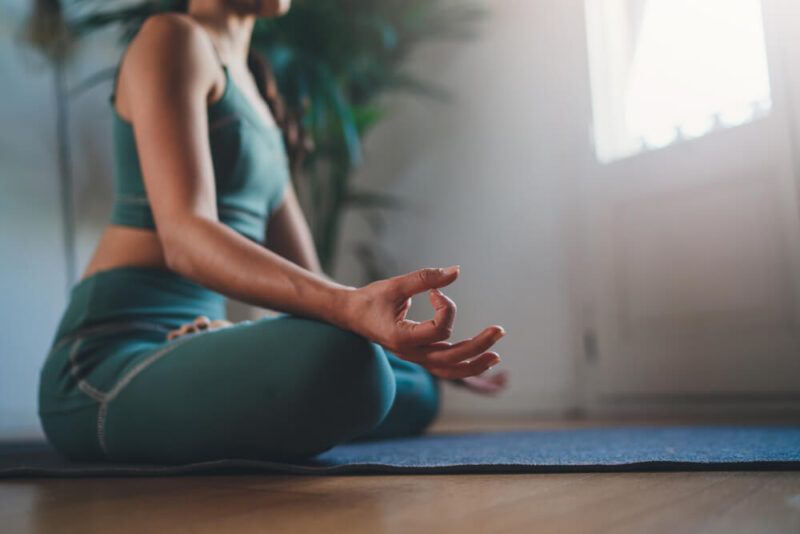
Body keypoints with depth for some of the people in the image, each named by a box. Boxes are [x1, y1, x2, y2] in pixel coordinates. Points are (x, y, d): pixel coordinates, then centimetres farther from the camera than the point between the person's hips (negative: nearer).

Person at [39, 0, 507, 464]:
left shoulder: (254, 87, 20)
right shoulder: (173, 39, -6)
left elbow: (304, 276, 19)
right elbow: (184, 237, -22)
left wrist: (424, 353, 19)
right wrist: (350, 306, -38)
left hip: (185, 349, 9)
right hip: (110, 361, -8)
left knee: (416, 390, 17)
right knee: (339, 361, -37)